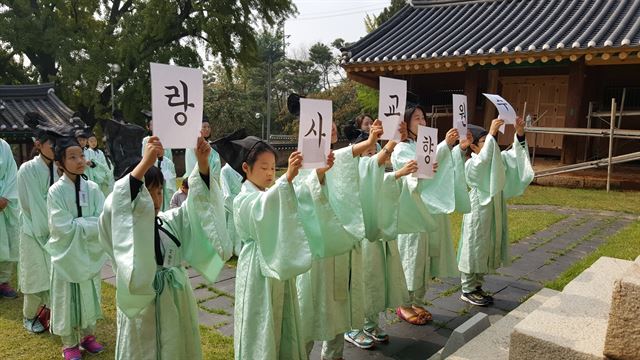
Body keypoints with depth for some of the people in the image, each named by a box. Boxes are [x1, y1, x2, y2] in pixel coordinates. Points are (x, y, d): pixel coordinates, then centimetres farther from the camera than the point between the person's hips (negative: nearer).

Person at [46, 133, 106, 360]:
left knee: (89, 295, 16)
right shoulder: (56, 191, -13)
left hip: (90, 252, 3)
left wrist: (79, 224, -20)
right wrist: (91, 224, -15)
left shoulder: (92, 188, -3)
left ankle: (87, 336, 34)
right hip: (66, 253, -3)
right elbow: (64, 227, -19)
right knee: (67, 298, 9)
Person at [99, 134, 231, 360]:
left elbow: (198, 201, -2)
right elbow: (116, 204, -29)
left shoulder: (171, 221, 6)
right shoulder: (124, 227, -9)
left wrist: (202, 163, -21)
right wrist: (145, 163, -40)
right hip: (143, 305, -5)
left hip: (177, 302, 5)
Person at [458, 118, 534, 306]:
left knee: (487, 250, 13)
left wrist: (519, 134, -12)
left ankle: (477, 286, 25)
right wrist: (491, 134, -36)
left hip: (494, 211, 8)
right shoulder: (471, 164, -15)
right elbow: (484, 158, -34)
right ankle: (467, 290, 10)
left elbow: (514, 155, 3)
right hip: (478, 211, -8)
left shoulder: (497, 159, 9)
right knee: (474, 249, 0)